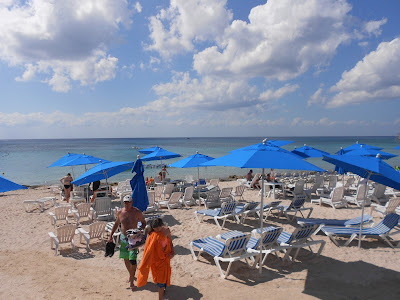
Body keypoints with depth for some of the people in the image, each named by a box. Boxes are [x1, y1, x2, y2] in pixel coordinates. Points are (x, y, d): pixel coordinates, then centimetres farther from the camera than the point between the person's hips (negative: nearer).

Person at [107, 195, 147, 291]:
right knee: (126, 258, 13)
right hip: (123, 237, 4)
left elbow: (144, 222, 3)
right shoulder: (120, 212, 1)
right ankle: (131, 274, 37)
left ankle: (131, 281, 1)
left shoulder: (137, 212, -9)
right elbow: (116, 224, 14)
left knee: (133, 259, -9)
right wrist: (111, 235, 13)